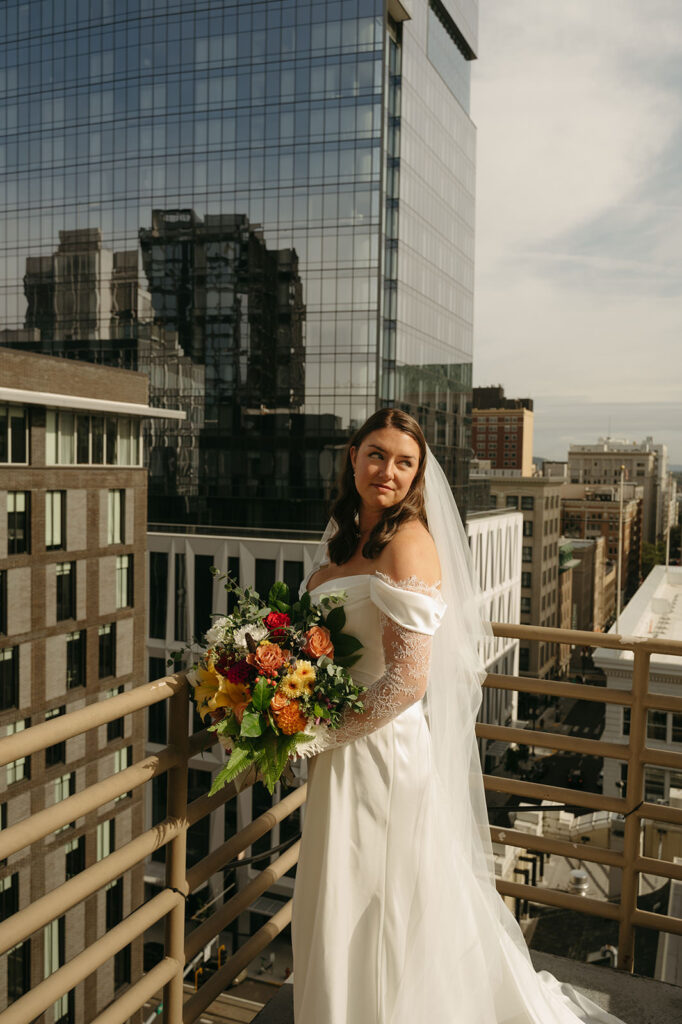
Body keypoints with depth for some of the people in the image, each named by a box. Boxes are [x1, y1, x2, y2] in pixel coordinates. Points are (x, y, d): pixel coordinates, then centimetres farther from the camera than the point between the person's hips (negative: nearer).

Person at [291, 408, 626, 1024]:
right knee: (342, 911, 23)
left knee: (373, 912, 10)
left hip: (382, 744, -8)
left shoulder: (409, 542, -18)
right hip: (343, 747, 8)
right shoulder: (346, 537, 7)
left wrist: (317, 734, -17)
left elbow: (408, 679, -23)